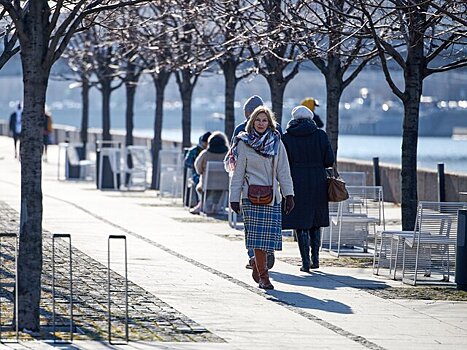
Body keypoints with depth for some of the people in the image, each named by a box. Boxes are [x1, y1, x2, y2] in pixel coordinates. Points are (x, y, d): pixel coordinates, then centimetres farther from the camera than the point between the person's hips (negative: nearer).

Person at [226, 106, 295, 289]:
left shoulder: (277, 143, 9)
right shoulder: (244, 143, 2)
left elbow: (283, 171, 9)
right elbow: (238, 173, 4)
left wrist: (289, 195, 2)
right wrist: (234, 198, 1)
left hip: (273, 197, 3)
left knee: (271, 236, -2)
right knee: (259, 235, -8)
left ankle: (256, 263, 25)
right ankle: (263, 277, -4)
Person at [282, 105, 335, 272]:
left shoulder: (287, 137, -3)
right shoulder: (320, 135, 0)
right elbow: (329, 160, -3)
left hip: (296, 183, -2)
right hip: (318, 183, 2)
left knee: (301, 224, 2)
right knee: (315, 222, 16)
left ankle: (306, 262, -2)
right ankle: (315, 258, 17)